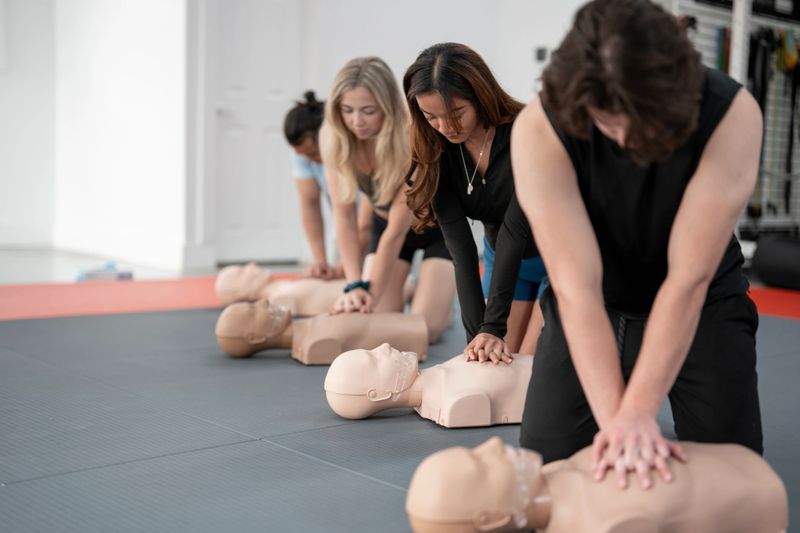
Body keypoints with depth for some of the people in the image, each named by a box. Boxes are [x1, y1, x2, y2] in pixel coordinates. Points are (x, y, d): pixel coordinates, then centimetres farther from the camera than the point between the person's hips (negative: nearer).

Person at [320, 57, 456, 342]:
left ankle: (441, 294, 20)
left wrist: (372, 293, -32)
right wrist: (355, 285, -30)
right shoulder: (332, 138, -24)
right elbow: (343, 214, -22)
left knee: (424, 327, -14)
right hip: (384, 223, 4)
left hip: (437, 225, -3)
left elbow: (397, 231, -32)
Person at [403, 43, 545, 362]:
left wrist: (493, 328, -39)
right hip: (501, 258, 4)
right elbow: (459, 244, -24)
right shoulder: (435, 152, -17)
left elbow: (515, 229, -34)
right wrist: (476, 332, -34)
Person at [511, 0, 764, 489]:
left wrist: (637, 413, -36)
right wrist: (615, 417, -40)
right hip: (595, 304, 0)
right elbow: (577, 286, -33)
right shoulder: (540, 129, -30)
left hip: (703, 300, 0)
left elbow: (688, 281, -32)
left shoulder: (732, 114, -30)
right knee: (547, 461, -5)